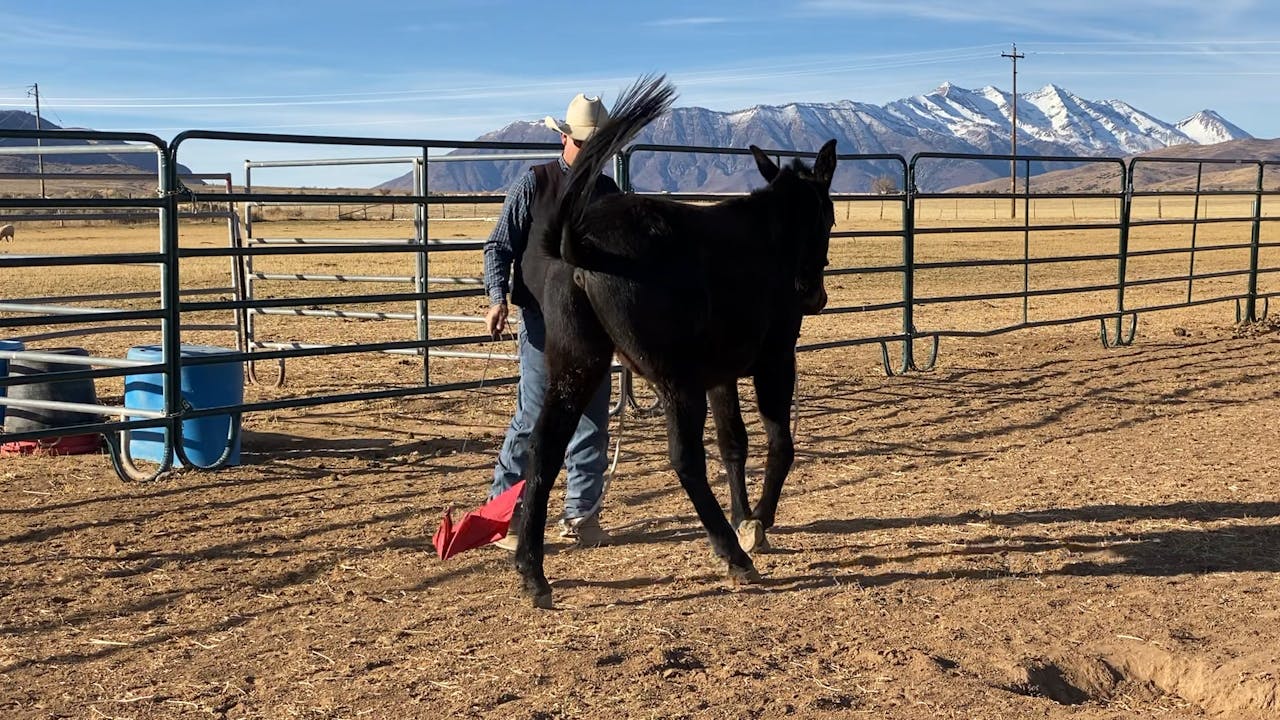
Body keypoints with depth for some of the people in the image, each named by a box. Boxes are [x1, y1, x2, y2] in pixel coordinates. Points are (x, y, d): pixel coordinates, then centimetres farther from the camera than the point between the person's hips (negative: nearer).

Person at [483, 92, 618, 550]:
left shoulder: (609, 193, 10)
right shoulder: (534, 184, -3)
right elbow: (499, 245, -4)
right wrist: (498, 298, -17)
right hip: (543, 320, -5)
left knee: (592, 422, 7)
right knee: (533, 418, -5)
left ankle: (580, 516, 18)